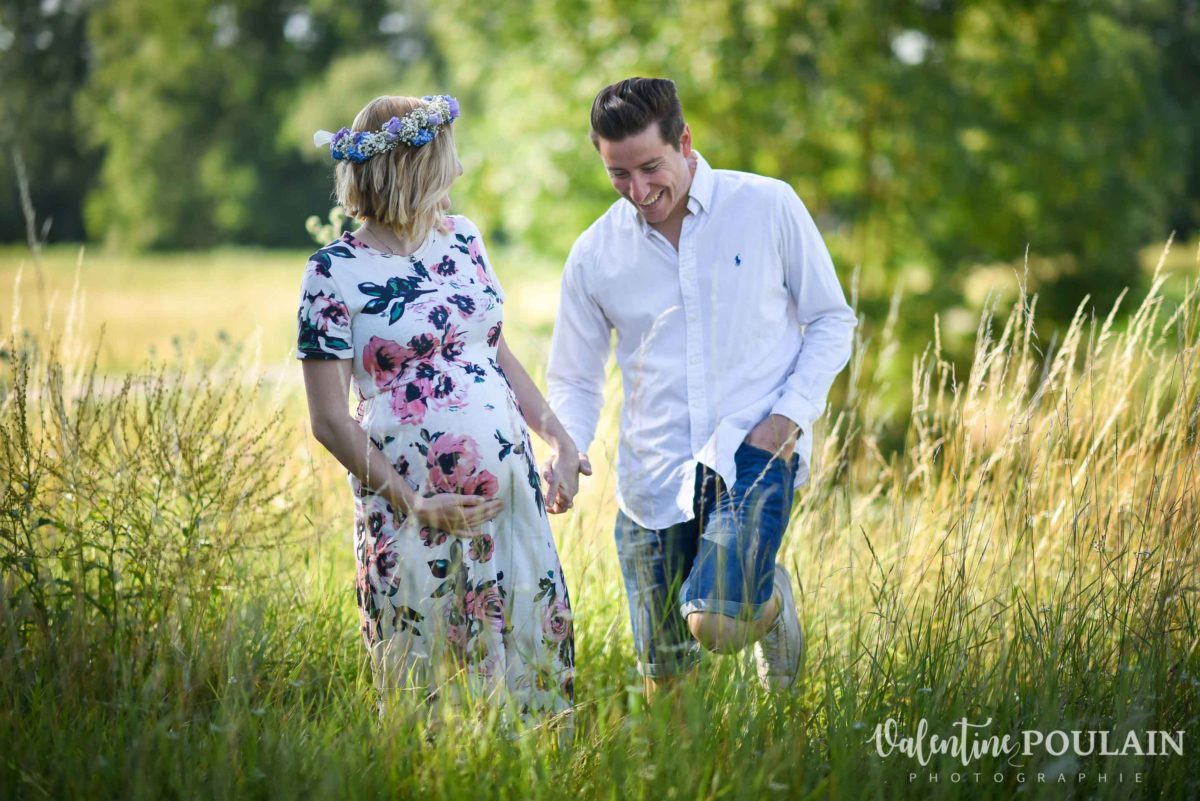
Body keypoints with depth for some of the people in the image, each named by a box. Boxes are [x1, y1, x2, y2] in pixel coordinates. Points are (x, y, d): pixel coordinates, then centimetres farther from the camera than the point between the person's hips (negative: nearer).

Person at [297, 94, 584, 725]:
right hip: (412, 507, -5)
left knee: (535, 660, 7)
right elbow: (329, 419, -9)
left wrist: (560, 440, 9)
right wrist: (414, 505, -16)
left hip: (511, 491, 5)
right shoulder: (335, 273, -8)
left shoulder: (461, 237, 9)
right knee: (420, 691, 5)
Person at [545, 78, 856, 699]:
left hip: (754, 450, -3)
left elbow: (831, 320, 6)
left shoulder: (768, 207, -2)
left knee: (717, 623, -22)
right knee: (664, 671, 3)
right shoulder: (593, 255, 3)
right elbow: (574, 381, 13)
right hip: (652, 476, 3)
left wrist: (792, 414, -10)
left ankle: (771, 600, 13)